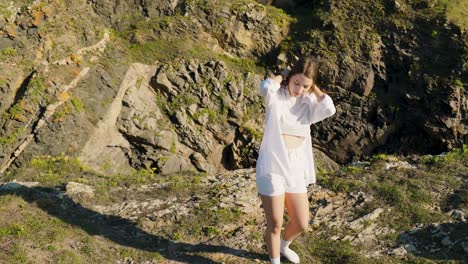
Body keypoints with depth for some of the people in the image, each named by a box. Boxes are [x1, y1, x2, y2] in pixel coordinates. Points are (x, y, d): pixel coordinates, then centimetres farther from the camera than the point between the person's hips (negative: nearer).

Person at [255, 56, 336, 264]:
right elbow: (265, 86, -31)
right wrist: (281, 77, -11)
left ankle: (283, 245, 49)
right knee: (275, 225, 7)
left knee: (301, 225, 17)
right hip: (272, 169, -5)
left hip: (296, 171, 5)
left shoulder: (310, 103, 4)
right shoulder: (276, 96, -6)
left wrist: (313, 88, -6)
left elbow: (329, 109, -17)